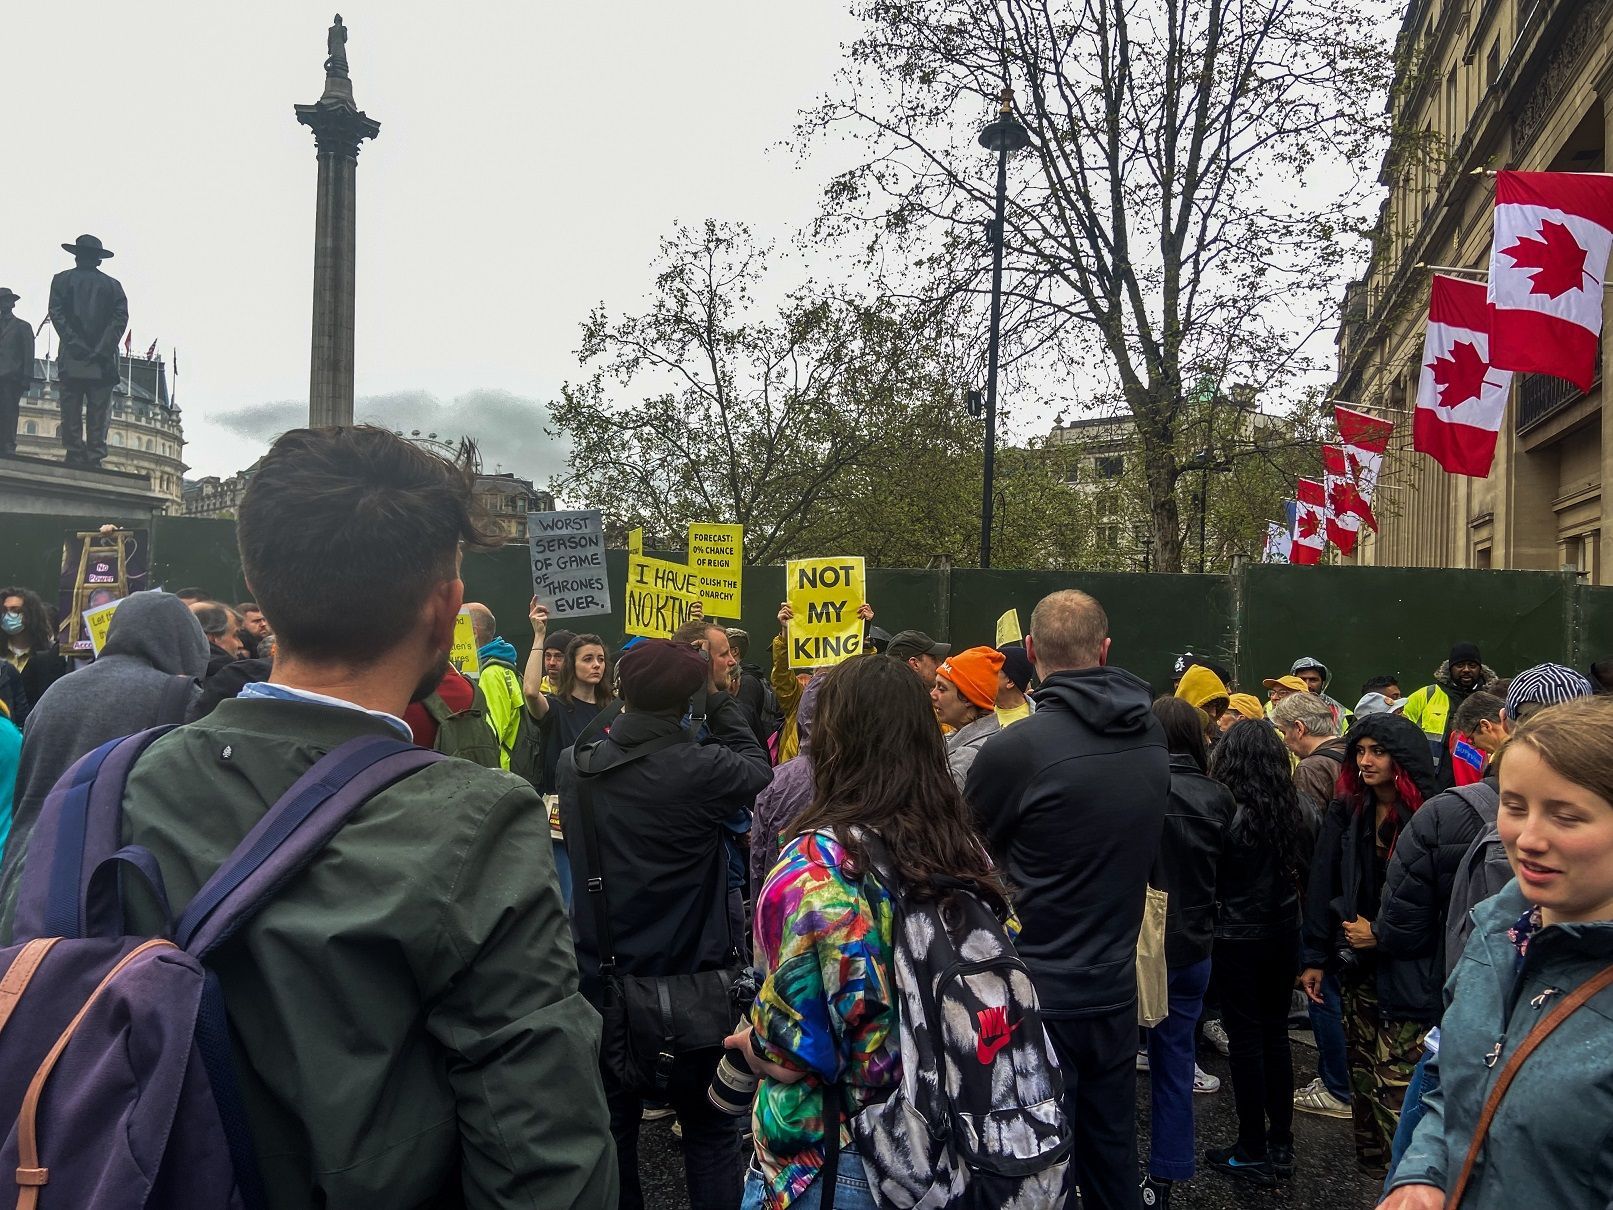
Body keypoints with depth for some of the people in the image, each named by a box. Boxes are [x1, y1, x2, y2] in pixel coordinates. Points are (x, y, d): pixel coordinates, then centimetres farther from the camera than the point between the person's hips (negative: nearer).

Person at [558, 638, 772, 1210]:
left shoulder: (574, 764, -8)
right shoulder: (702, 768, -23)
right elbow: (759, 772, -4)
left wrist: (630, 711, 7)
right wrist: (721, 705, 1)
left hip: (603, 977, 4)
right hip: (691, 983, -4)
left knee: (614, 1121, 21)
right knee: (709, 1128, 15)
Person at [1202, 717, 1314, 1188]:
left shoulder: (1225, 813, -20)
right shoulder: (1299, 810, -4)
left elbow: (1207, 878, -11)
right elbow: (1307, 871, 8)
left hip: (1237, 938, -5)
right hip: (1284, 933, 5)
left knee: (1246, 1039, 5)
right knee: (1276, 1034, 16)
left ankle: (1253, 1151, 14)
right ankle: (1281, 1143, 25)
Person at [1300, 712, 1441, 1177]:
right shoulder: (1346, 812, 4)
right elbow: (1323, 887, 6)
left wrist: (1383, 934, -9)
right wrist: (1315, 958, 5)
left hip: (1408, 969, -5)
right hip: (1357, 964, 5)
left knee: (1398, 1077, -7)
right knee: (1363, 1068, 13)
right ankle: (1369, 1157, 27)